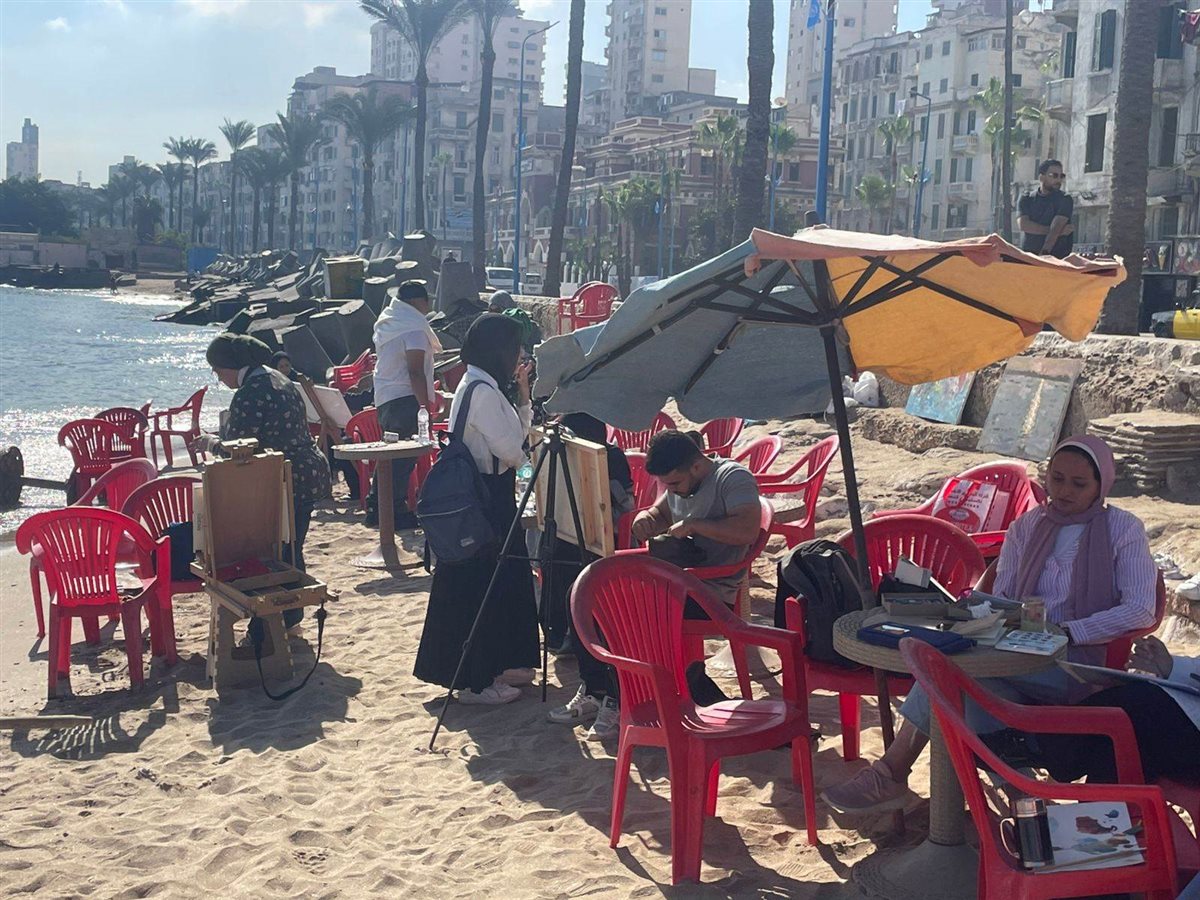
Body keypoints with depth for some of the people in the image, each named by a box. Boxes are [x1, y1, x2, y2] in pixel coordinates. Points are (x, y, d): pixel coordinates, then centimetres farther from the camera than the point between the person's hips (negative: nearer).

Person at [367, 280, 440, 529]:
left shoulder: (386, 323, 16)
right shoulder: (414, 327, -13)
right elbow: (415, 371, -20)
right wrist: (426, 404, -20)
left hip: (384, 397, 9)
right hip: (405, 398, -9)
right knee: (405, 459, -5)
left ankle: (376, 508, 21)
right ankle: (397, 511, -4)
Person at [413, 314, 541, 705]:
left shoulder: (479, 386, 12)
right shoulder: (482, 392, -20)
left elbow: (514, 435, 14)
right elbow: (512, 450, -20)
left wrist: (523, 397, 4)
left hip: (488, 498, 11)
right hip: (484, 501, -11)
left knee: (503, 581, 18)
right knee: (482, 585, -3)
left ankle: (496, 666, 29)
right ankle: (475, 682, 7)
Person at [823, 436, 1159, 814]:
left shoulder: (1123, 530, 3)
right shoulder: (1027, 527, 16)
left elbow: (1140, 609, -8)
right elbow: (1000, 600, 11)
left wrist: (1064, 631, -17)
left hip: (1079, 662, -4)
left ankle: (891, 774, -21)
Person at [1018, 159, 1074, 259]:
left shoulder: (1065, 199, 8)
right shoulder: (1026, 199, 14)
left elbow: (1056, 226, -7)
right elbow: (1023, 224, -3)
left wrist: (1044, 252, -22)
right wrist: (1058, 231, -8)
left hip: (1057, 257, -2)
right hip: (1028, 256, 2)